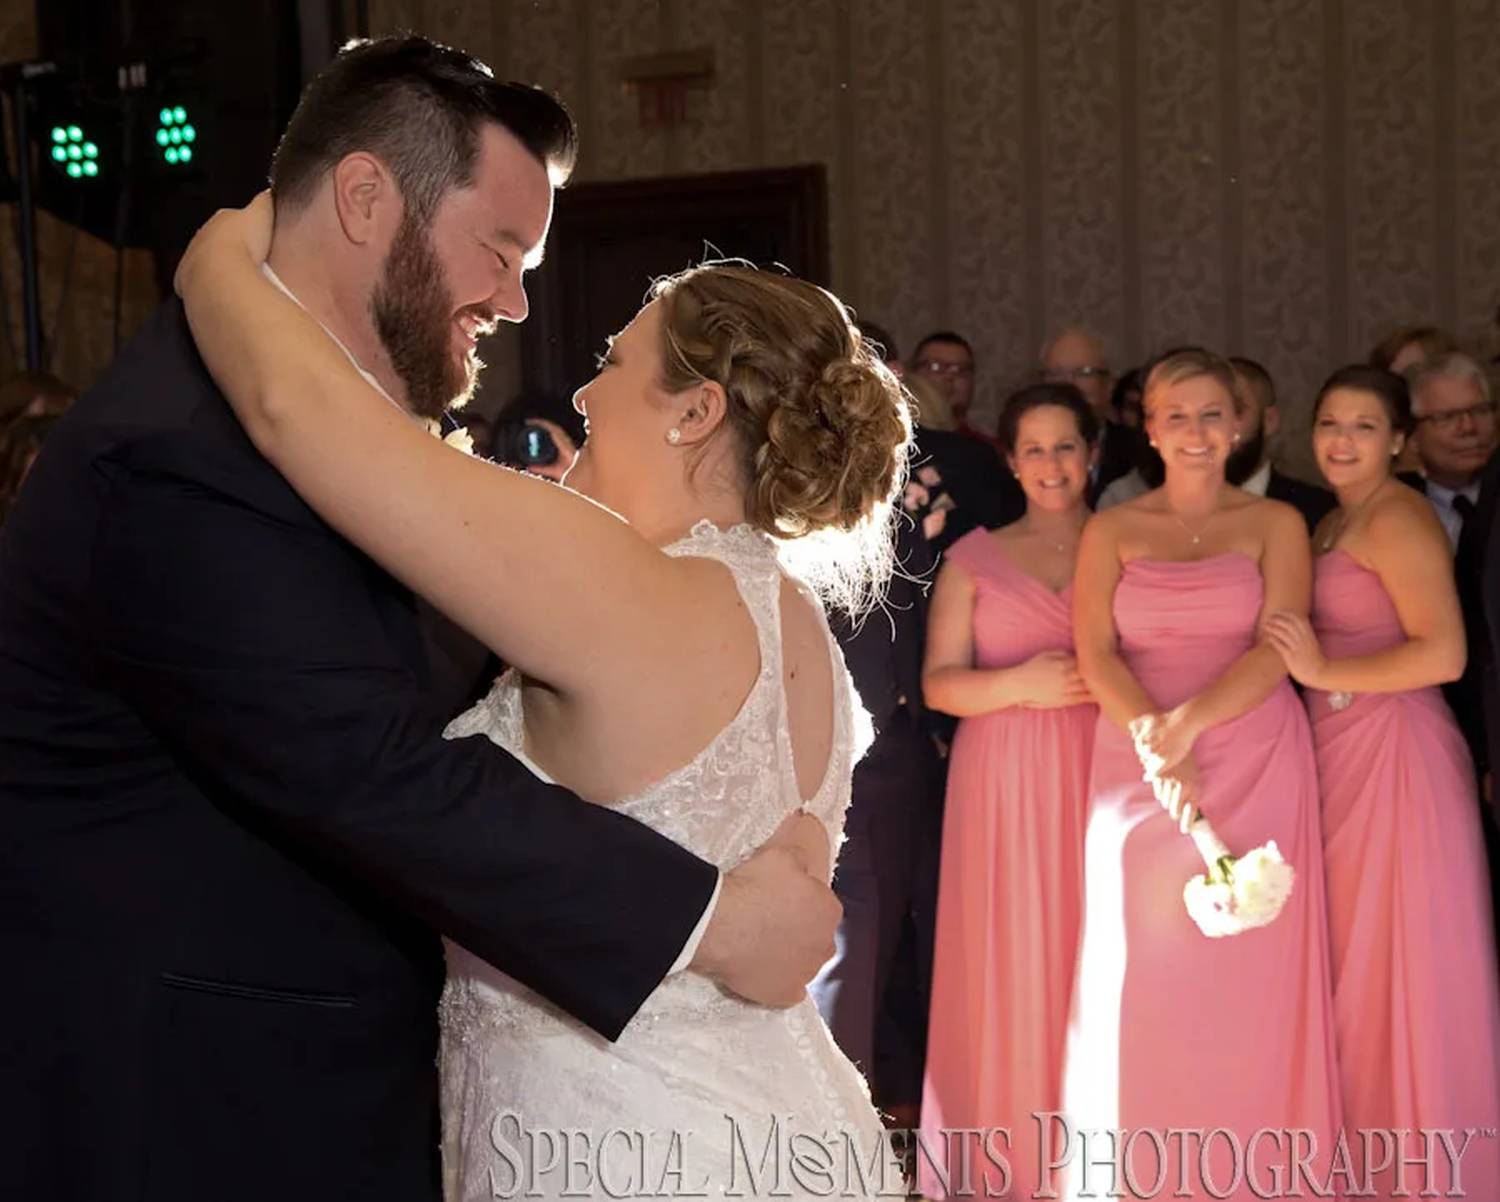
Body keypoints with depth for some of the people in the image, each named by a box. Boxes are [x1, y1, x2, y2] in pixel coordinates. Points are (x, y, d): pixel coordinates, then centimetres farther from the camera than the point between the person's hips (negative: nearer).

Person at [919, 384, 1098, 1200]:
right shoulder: (975, 557, 7)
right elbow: (940, 684, 1)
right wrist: (1020, 684, -15)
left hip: (1102, 779, 0)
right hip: (1005, 785, 0)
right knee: (1008, 959, -1)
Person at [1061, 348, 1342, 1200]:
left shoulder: (1276, 523, 7)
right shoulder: (1111, 531, 11)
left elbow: (1276, 650, -4)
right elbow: (1095, 655, 0)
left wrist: (1184, 726, -16)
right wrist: (1152, 743, -16)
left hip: (1255, 766, -1)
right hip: (1136, 767, 1)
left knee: (1250, 970, -1)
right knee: (1144, 971, -1)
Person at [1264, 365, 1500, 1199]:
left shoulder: (1397, 517, -13)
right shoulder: (1333, 524, 15)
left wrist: (1322, 673, -20)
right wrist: (1301, 659, 1)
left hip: (1394, 755, -9)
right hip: (1342, 753, 9)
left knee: (1404, 961, 0)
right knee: (1356, 961, 14)